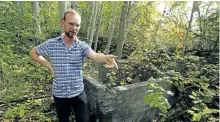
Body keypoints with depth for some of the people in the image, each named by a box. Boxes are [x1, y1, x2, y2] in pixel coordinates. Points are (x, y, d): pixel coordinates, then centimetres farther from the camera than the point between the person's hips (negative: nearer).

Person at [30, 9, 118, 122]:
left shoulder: (82, 46, -10)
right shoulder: (51, 44, -8)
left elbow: (95, 56, -31)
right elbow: (33, 53, 9)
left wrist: (106, 58, -55)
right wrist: (48, 65, -6)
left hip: (78, 93, 0)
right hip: (59, 94, 1)